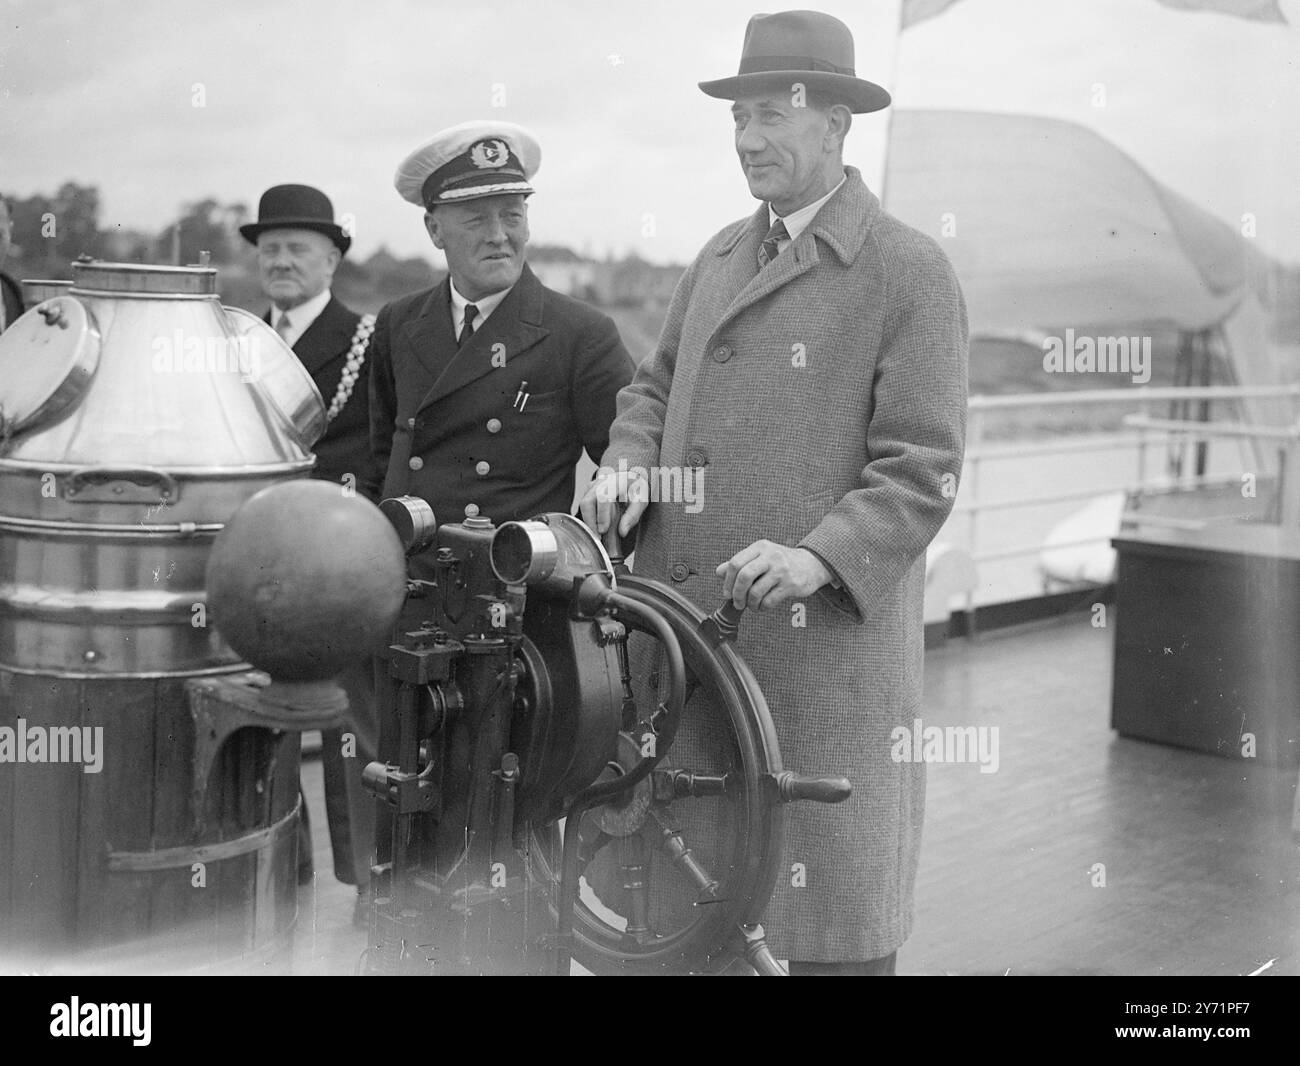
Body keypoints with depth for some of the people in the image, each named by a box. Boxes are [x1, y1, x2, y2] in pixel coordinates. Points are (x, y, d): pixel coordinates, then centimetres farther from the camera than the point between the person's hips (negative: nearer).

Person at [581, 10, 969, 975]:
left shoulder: (911, 271, -4)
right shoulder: (720, 257, 16)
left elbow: (921, 467, -9)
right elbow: (657, 385, 24)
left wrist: (821, 557, -23)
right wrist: (629, 463, 2)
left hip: (827, 630, -5)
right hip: (679, 612, 6)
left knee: (832, 881, 6)